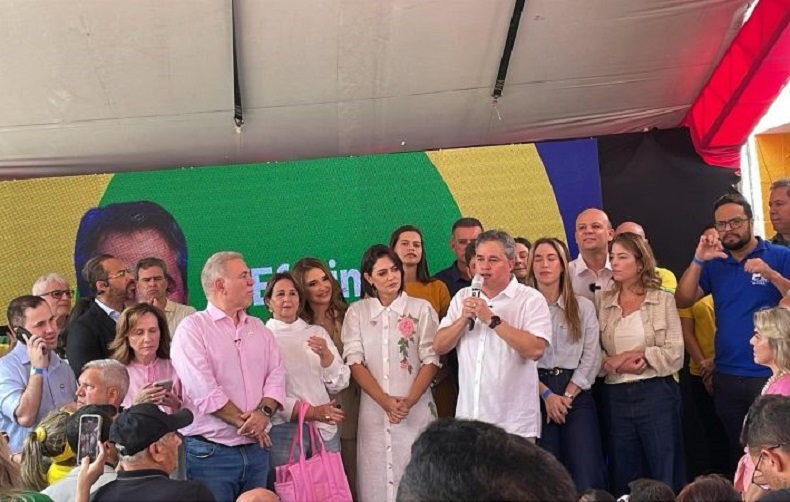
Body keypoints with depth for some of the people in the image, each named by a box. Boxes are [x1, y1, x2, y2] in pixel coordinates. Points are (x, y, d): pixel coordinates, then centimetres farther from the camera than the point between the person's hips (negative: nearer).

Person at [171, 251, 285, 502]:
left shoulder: (259, 328, 14)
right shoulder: (192, 328, -6)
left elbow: (276, 376, 6)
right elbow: (204, 390, -15)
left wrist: (264, 411, -13)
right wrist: (247, 424, -11)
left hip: (256, 450, 6)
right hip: (210, 452, -5)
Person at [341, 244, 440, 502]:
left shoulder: (421, 309, 4)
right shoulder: (357, 312, 7)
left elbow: (431, 359, -1)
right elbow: (355, 362, -1)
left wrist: (409, 401, -13)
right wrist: (385, 401, -11)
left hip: (416, 410, -1)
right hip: (374, 410, 1)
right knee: (377, 480, 1)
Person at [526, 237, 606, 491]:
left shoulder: (583, 306, 8)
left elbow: (591, 358, 2)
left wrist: (567, 396, -7)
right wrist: (547, 394, -10)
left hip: (576, 397, 1)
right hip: (536, 396, -1)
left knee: (586, 478, -6)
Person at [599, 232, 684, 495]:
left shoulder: (663, 300, 0)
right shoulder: (604, 303, 7)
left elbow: (675, 355, -7)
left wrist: (636, 354, -13)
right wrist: (618, 365, -15)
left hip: (656, 394, -3)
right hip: (616, 396, 3)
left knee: (664, 477, 3)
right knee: (624, 478, 10)